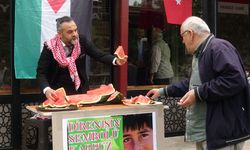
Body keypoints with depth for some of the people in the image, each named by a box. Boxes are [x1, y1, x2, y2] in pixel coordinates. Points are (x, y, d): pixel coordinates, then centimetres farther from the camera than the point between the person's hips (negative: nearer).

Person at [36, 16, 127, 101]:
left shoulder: (82, 41, -7)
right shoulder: (50, 47, -14)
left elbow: (99, 55, -4)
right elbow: (41, 73, -12)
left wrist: (116, 60, -23)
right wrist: (46, 89, -31)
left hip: (82, 91, 3)